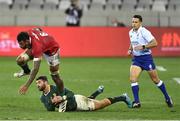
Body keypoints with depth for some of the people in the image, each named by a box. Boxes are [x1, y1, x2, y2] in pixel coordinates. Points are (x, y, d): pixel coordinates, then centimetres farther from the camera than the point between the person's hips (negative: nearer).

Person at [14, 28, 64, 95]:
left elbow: (36, 69, -46)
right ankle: (26, 71, 26)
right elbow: (39, 29, -1)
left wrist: (26, 86, -48)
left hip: (52, 50, -6)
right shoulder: (29, 33, -27)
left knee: (55, 76, -6)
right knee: (20, 60, -9)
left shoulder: (37, 47, -45)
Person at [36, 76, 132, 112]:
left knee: (102, 104, 2)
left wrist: (62, 98, -42)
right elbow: (50, 110, -9)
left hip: (77, 101, -7)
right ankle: (97, 92, 57)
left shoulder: (56, 89, -26)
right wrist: (52, 102, -29)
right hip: (72, 108, 7)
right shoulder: (43, 98, -6)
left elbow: (71, 94, -24)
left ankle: (123, 98, 18)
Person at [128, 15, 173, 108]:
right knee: (132, 79, -14)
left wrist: (143, 47, -26)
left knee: (155, 80, 6)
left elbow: (155, 43, -21)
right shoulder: (131, 32, 6)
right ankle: (136, 102, -10)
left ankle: (167, 98, 24)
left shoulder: (144, 32, -16)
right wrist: (130, 50, 7)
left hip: (146, 57, -6)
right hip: (136, 58, 6)